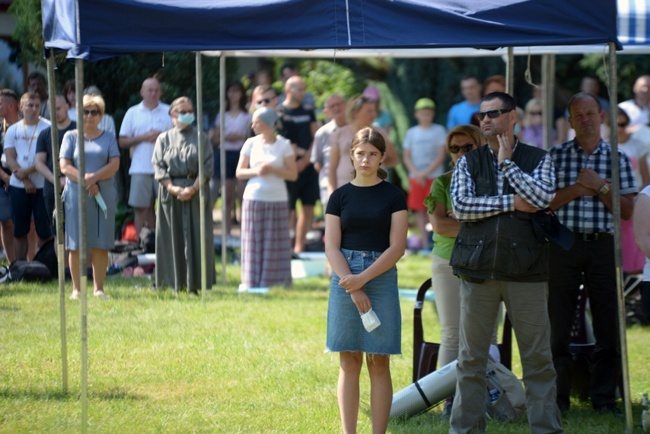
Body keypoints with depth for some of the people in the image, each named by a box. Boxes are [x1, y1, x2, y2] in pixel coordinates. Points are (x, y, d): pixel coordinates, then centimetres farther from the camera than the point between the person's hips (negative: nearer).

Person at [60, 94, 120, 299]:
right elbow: (64, 166, -2)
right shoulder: (71, 137, 8)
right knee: (76, 245, -3)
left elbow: (114, 165, -1)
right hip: (76, 195, -1)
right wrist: (85, 181, -14)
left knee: (101, 245, -1)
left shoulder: (108, 138, 11)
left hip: (104, 195, 1)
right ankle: (76, 289, 2)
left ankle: (99, 288, 4)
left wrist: (94, 177, -14)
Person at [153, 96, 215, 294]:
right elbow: (159, 167, 2)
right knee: (172, 238, -1)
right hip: (170, 194, 1)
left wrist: (193, 189, -13)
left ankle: (194, 284, 0)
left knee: (196, 238, -3)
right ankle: (175, 283, 1)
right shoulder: (164, 139, 9)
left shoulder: (201, 139, 6)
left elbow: (207, 167, 0)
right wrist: (172, 188, -12)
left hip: (196, 194, -1)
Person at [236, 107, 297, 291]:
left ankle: (275, 282, 4)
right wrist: (255, 171, -12)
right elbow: (239, 172, 6)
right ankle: (251, 282, 6)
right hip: (253, 198, 1)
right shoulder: (251, 144, 5)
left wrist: (273, 170, -14)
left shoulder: (284, 145, 0)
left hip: (277, 200, -1)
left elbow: (293, 174, -1)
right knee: (253, 241, 1)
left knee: (274, 243, -1)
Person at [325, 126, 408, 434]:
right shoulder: (340, 197, 6)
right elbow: (332, 247, 1)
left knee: (379, 363, -1)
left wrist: (363, 279, -13)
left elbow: (397, 247, -4)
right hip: (345, 277, 1)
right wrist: (353, 289, -11)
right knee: (349, 363, 3)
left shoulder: (393, 197, 2)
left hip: (381, 279, -1)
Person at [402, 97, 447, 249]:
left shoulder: (439, 130, 1)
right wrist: (416, 173, -7)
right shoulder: (411, 132, 10)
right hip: (416, 177, 3)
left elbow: (441, 156, -4)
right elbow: (406, 157, 9)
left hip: (434, 176, -3)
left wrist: (425, 173, -10)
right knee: (419, 210, 1)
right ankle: (424, 241, 4)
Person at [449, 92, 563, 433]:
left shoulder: (538, 160, 7)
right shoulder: (468, 162, 10)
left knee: (538, 357, 0)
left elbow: (542, 198, -11)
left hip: (525, 270, -1)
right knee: (471, 357, 4)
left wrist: (507, 163, -5)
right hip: (478, 269, 1)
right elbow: (461, 206, -4)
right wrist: (512, 203, -8)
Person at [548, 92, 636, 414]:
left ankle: (604, 397, 7)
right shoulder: (555, 156, 7)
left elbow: (627, 210, 3)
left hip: (603, 246, 1)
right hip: (563, 244, -1)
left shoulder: (617, 159, 9)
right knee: (558, 324, 1)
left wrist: (600, 186, -8)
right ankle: (557, 396, 8)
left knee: (608, 327, -1)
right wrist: (577, 189, -11)